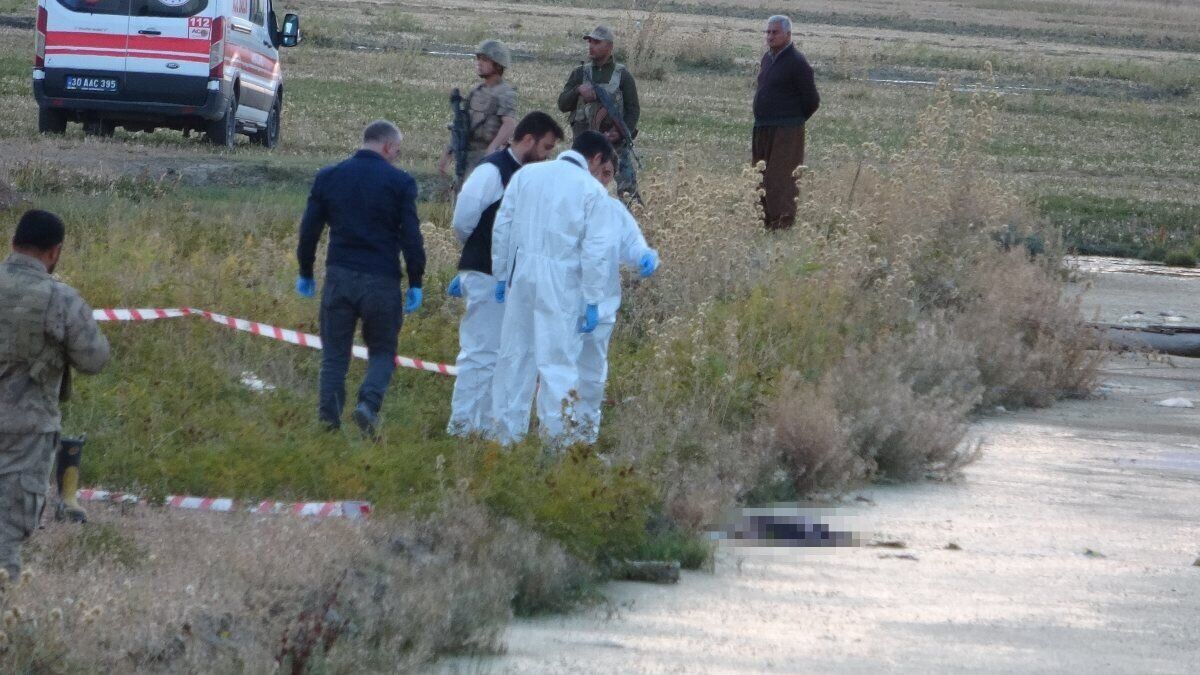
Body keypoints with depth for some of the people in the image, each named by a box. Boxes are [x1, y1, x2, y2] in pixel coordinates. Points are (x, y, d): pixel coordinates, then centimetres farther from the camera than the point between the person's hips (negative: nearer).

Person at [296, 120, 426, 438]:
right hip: (381, 280, -2)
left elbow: (309, 229, 9)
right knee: (382, 351, 9)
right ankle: (369, 402, -15)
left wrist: (306, 273, 19)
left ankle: (329, 417, 3)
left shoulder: (328, 177, 6)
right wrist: (415, 282, 2)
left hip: (339, 277, 2)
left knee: (335, 353, 10)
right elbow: (411, 236, -5)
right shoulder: (399, 182, -4)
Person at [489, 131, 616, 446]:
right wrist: (592, 301, -4)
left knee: (515, 353, 12)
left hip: (521, 276, 4)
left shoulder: (527, 174, 8)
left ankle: (507, 430, 18)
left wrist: (501, 275, 14)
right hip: (561, 286, -4)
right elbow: (594, 250, -7)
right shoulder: (592, 190, -4)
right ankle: (557, 429, -1)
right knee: (558, 360, 0)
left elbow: (502, 226, 8)